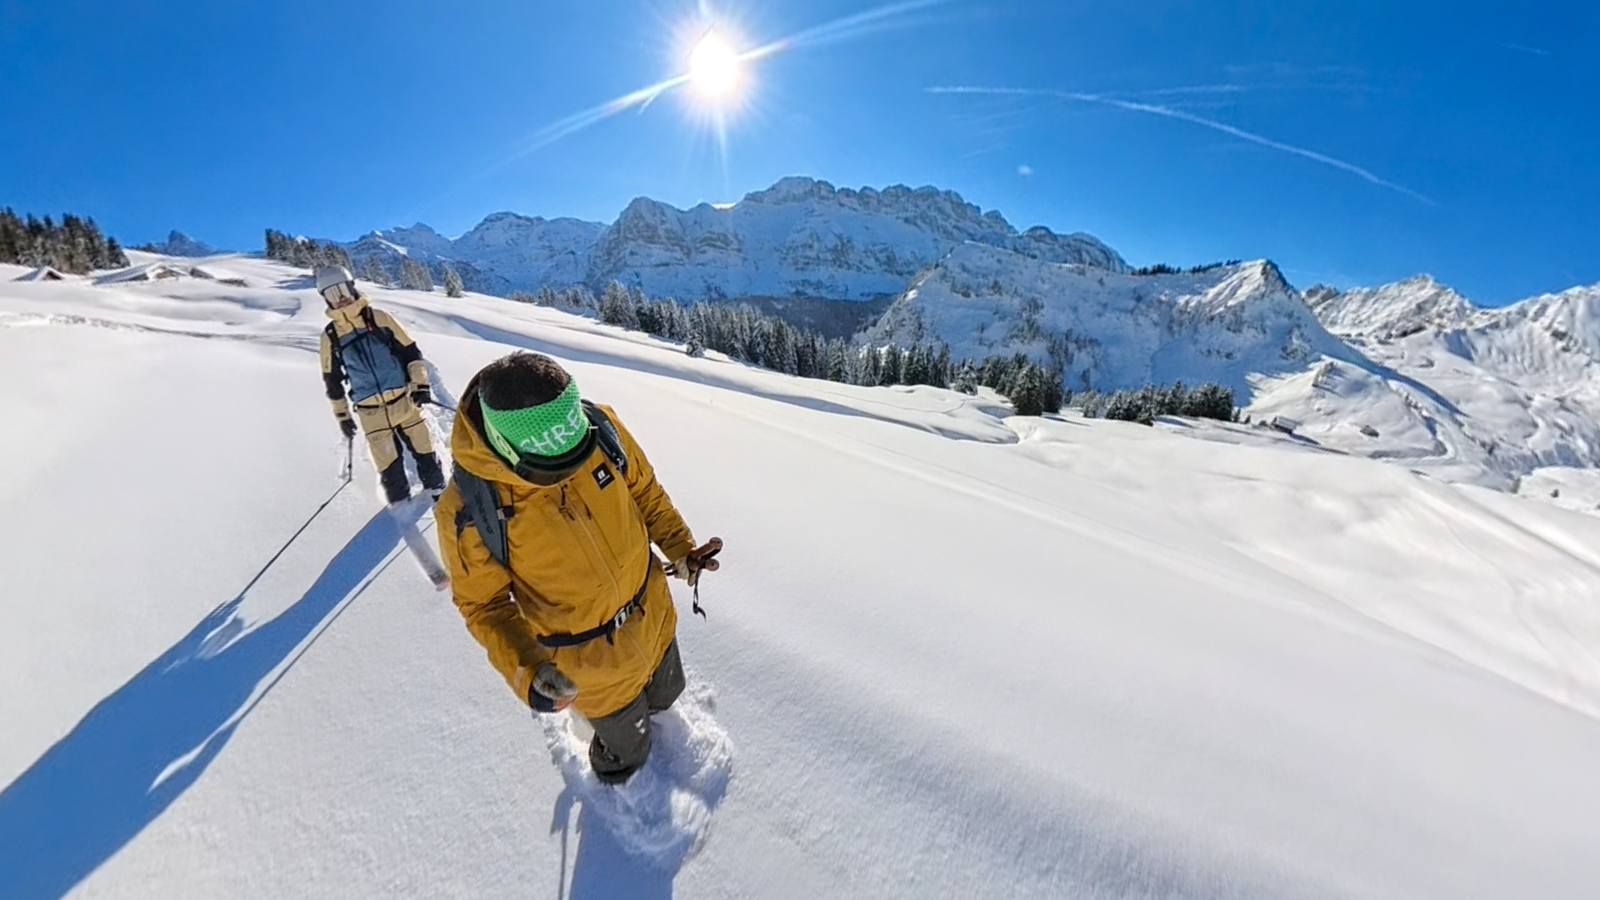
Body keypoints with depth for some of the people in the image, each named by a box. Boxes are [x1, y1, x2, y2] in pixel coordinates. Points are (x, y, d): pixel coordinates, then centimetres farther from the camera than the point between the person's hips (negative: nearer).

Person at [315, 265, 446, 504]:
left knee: (424, 452, 6)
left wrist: (421, 384, -7)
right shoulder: (330, 336, 5)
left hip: (404, 402, -1)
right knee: (389, 467, 4)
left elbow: (410, 350, 3)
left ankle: (439, 492, 24)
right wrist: (342, 416, 13)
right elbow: (333, 381, 13)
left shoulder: (379, 318, 2)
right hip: (371, 414, 1)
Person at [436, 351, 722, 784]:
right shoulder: (468, 510, -30)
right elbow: (484, 603, -14)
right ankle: (619, 771, 65)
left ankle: (648, 710, 72)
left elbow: (643, 489, -4)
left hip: (654, 613, 3)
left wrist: (680, 548, -9)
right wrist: (526, 671, -27)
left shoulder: (600, 427, -23)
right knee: (628, 741, 27)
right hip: (591, 661, -3)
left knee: (666, 693, 35)